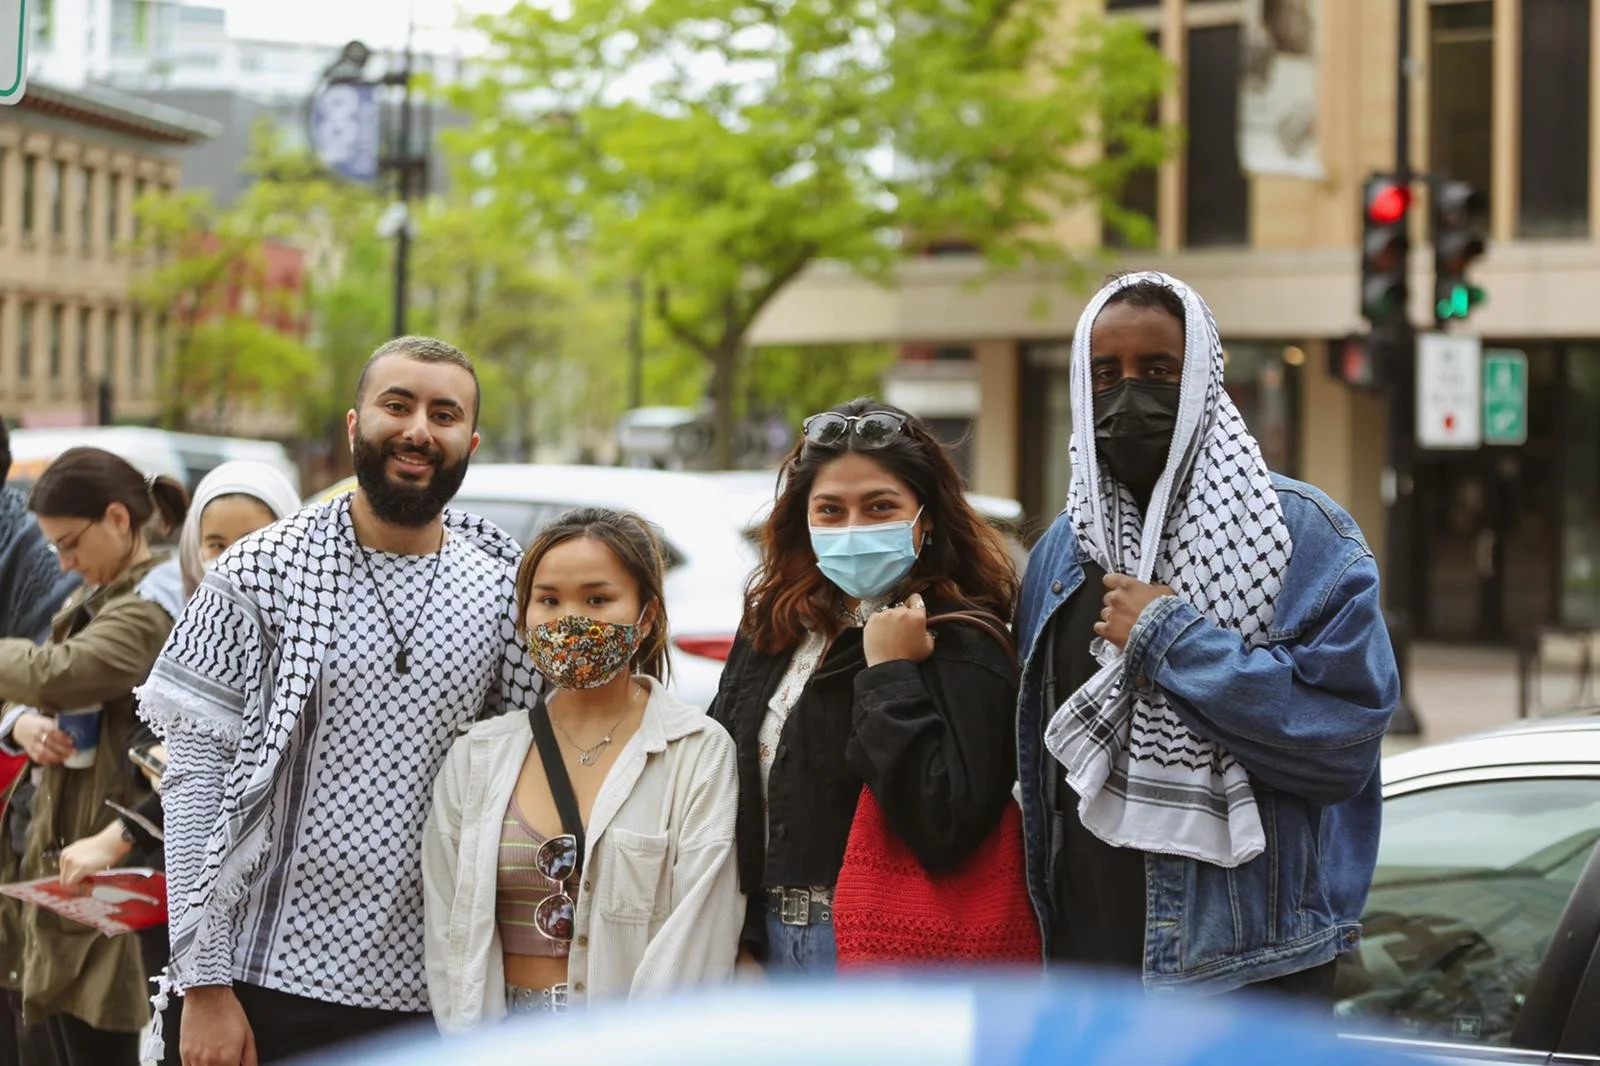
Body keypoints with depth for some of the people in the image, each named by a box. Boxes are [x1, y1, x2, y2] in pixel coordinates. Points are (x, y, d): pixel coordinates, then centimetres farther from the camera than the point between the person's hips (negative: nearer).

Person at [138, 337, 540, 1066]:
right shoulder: (261, 573, -3)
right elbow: (195, 776, -5)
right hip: (269, 985, -2)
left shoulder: (508, 591, 4)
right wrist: (205, 987, -11)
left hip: (433, 996, 2)